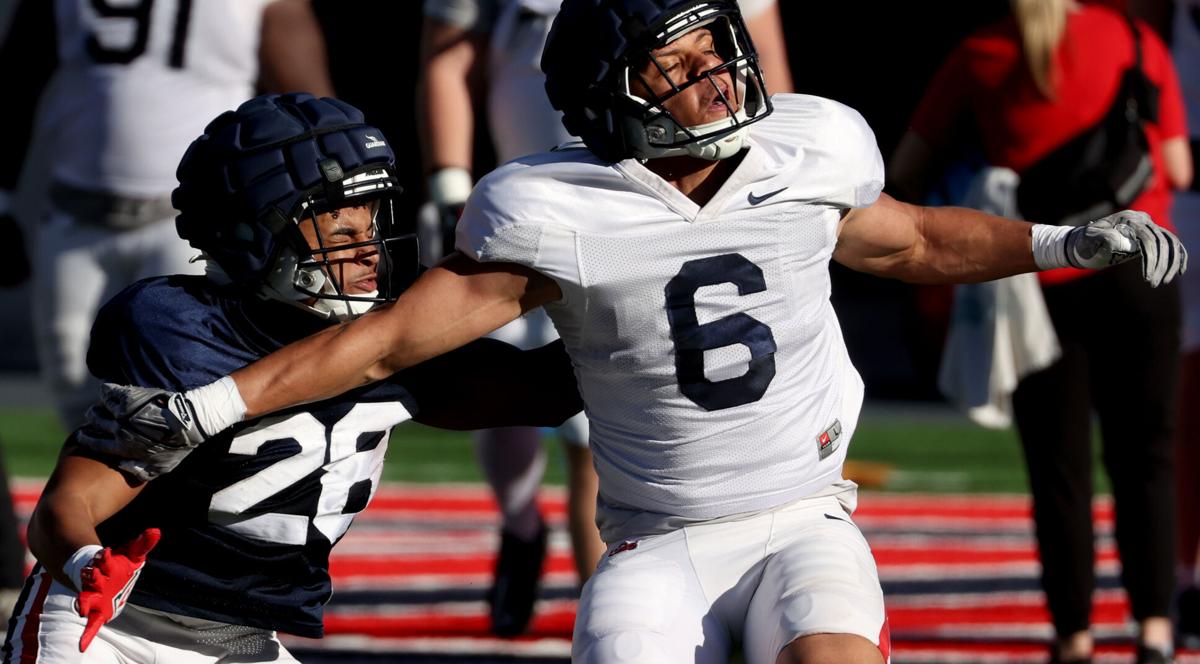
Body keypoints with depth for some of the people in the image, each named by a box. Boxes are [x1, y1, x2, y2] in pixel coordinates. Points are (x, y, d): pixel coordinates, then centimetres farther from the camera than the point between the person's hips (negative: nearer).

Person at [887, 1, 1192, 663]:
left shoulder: (980, 56, 5)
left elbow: (905, 169, 10)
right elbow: (1178, 170, 6)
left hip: (1043, 284, 0)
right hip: (1137, 273, 0)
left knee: (1059, 470, 6)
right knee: (1143, 459, 7)